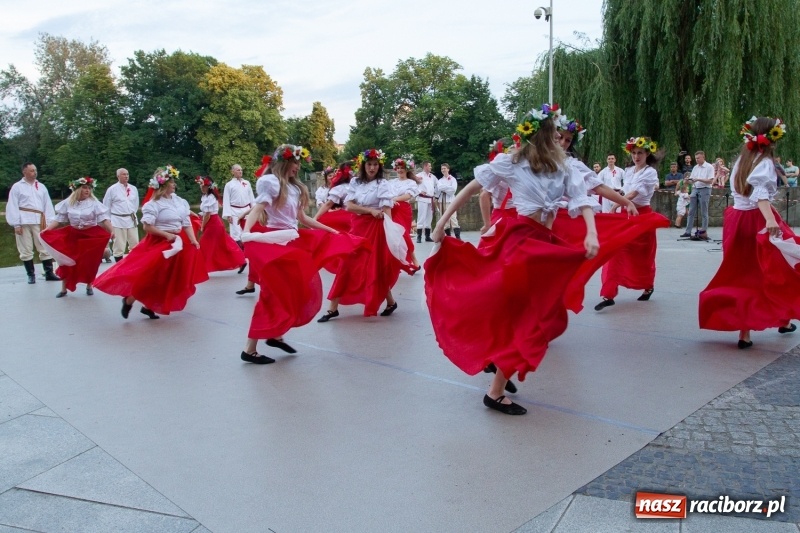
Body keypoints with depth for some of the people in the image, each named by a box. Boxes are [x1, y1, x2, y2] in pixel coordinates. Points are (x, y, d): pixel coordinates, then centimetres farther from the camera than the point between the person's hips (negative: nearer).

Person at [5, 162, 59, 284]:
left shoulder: (41, 186, 12)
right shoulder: (17, 187, 2)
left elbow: (48, 205, 10)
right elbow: (13, 207, -1)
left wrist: (49, 222, 3)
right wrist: (16, 224, -7)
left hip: (39, 221, 3)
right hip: (24, 222, -2)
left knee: (45, 248, 2)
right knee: (26, 250, 4)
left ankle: (49, 273, 8)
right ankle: (31, 275, 13)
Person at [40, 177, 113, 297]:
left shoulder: (94, 202, -8)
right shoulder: (68, 202, 0)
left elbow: (104, 218, -15)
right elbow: (59, 219, 2)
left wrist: (112, 230, -30)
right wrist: (46, 230, -9)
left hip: (91, 235, -2)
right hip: (73, 235, 2)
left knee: (90, 262, 5)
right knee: (67, 261, 3)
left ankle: (89, 286, 24)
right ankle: (64, 289, 15)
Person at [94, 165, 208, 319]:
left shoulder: (179, 201, 4)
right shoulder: (154, 204, -16)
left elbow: (187, 223, 3)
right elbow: (147, 226, -21)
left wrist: (193, 240, -6)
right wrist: (166, 235, -20)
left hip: (177, 243, 7)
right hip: (158, 244, -7)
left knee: (166, 279, 12)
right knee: (149, 276, -4)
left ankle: (149, 306, 25)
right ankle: (128, 300, 18)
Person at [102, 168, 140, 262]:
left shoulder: (133, 189, 7)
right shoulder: (112, 189, -4)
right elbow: (106, 206, 2)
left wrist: (132, 214, 15)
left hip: (132, 220, 4)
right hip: (118, 220, -4)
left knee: (135, 244, 8)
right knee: (119, 246, 0)